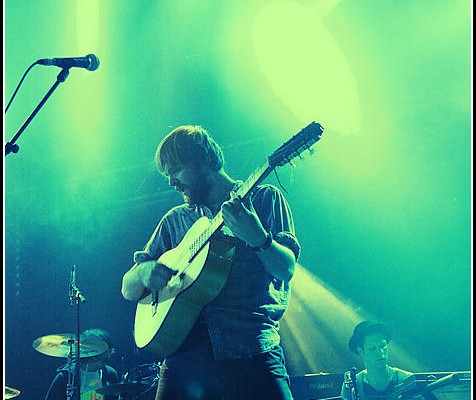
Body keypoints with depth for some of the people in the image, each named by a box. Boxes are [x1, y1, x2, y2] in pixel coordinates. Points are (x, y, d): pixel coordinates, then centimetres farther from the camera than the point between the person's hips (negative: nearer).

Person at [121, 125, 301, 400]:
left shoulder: (263, 198, 9)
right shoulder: (175, 220, 20)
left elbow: (286, 270, -3)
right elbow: (129, 290, 18)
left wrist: (257, 237, -23)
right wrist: (144, 272, -6)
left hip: (251, 349, -3)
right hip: (186, 353, 3)